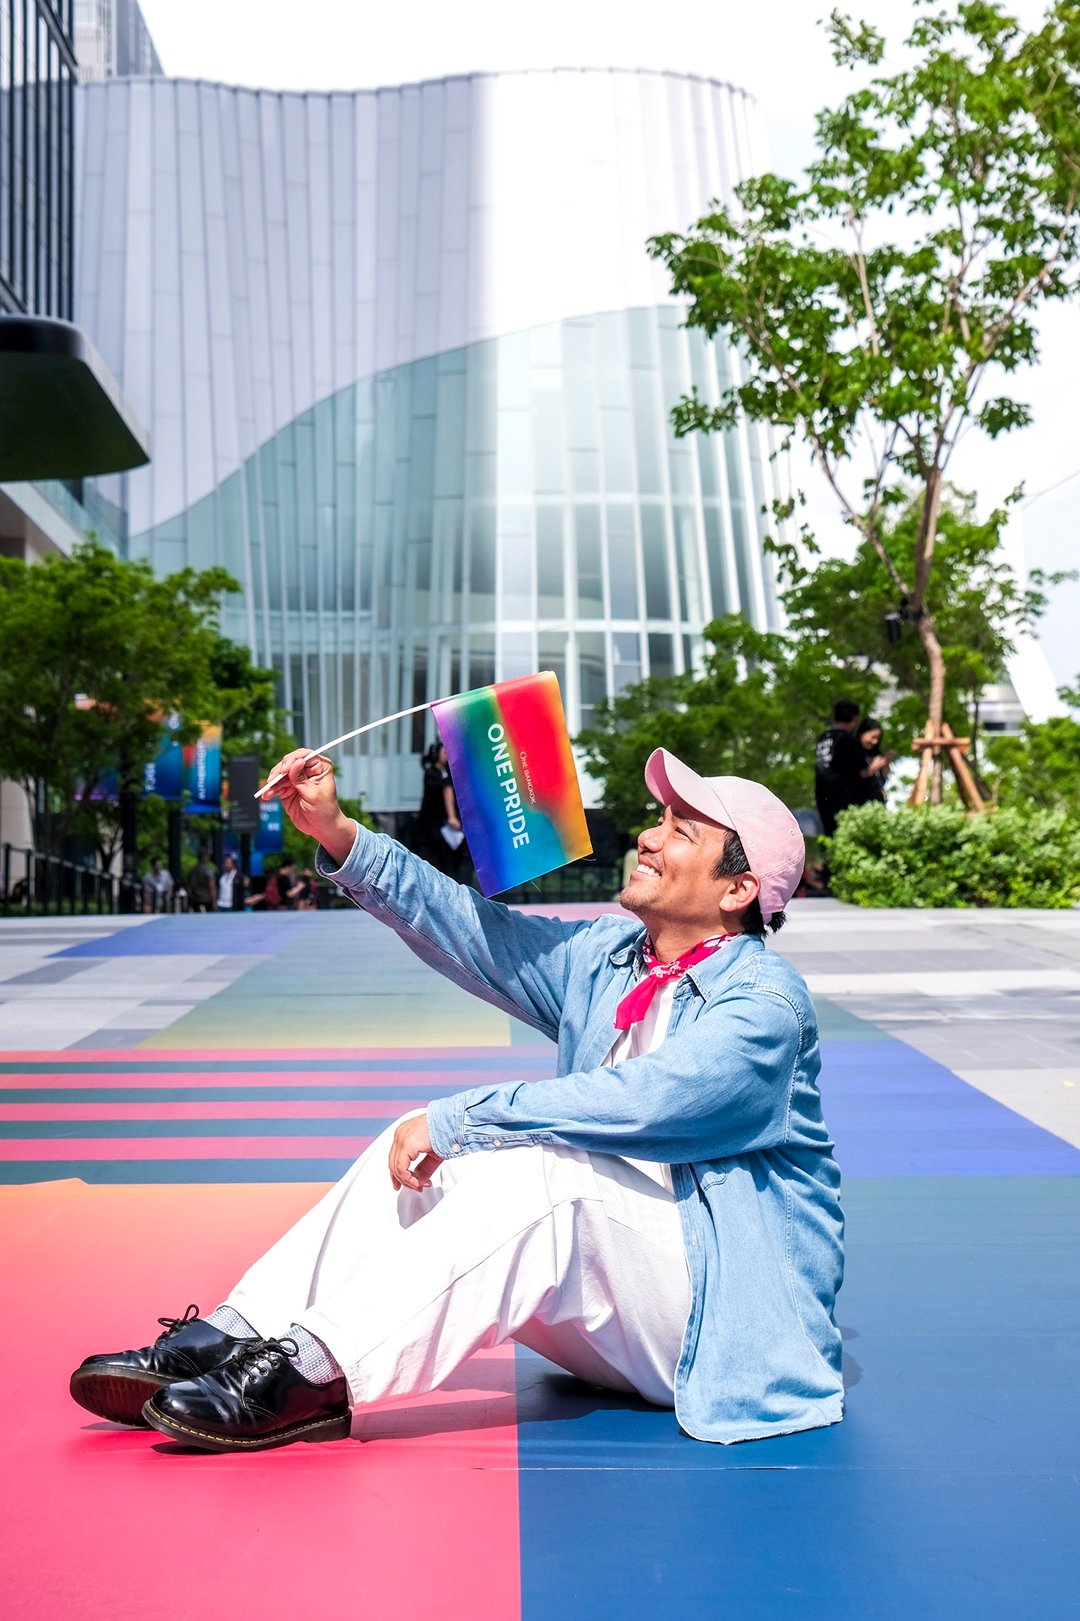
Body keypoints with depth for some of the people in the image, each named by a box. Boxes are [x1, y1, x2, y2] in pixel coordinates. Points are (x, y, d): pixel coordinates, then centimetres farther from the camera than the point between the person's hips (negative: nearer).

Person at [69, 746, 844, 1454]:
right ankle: (236, 1335, -16)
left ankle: (316, 1369, -32)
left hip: (718, 1310, -7)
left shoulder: (764, 1002, -16)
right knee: (419, 1150, -8)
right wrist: (335, 831, -11)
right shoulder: (604, 957, 7)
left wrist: (454, 1122, -25)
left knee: (542, 1163, -32)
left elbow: (636, 1104, -29)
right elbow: (465, 924, 0)